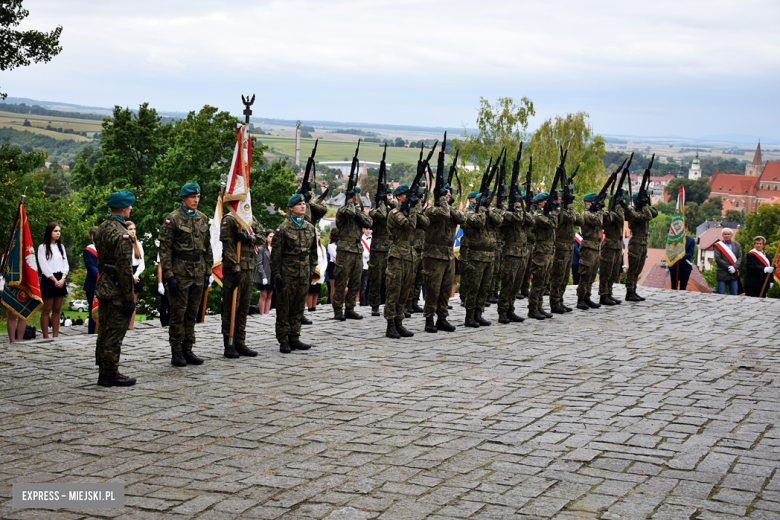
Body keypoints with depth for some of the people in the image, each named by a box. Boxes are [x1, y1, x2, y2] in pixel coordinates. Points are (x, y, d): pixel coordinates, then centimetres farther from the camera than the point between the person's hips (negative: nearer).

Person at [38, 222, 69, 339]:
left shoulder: (60, 247, 16)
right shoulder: (43, 247, -2)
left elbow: (65, 264, 12)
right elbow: (44, 266, -8)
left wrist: (62, 278, -4)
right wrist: (55, 280, -12)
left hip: (60, 280, 6)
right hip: (48, 280, -6)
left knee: (57, 309, 5)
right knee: (47, 309, -4)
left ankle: (55, 337, 8)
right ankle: (45, 337, -2)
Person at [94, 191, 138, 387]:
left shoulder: (102, 228, 10)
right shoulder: (121, 234, -19)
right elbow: (125, 269, -21)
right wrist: (129, 299, -17)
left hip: (103, 288, 10)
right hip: (117, 292, -10)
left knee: (105, 331, 15)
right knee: (114, 333, -3)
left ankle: (105, 372, 23)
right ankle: (110, 374, 2)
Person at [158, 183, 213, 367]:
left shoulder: (202, 219, 11)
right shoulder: (172, 219, -7)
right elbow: (164, 249, -10)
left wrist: (207, 271, 12)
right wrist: (168, 276, -14)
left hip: (198, 274, 6)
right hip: (180, 273, -6)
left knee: (192, 313, 10)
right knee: (178, 313, -1)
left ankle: (187, 350, 17)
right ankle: (176, 353, 6)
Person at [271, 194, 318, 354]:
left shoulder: (310, 228, 10)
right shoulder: (283, 228, -7)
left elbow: (313, 251, 18)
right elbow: (276, 254, -7)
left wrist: (312, 269, 11)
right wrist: (276, 275, -10)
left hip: (304, 274, 5)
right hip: (287, 273, -5)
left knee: (298, 307, 9)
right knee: (284, 307, 0)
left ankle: (294, 338, 17)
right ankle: (283, 341, 5)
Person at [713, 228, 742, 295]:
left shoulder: (737, 245, 12)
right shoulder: (718, 245, 0)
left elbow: (740, 258, 4)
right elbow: (717, 259, -8)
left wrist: (734, 267, -12)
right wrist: (728, 267, -14)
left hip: (733, 274, 4)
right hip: (722, 274, -3)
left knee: (734, 295, 5)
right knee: (721, 295, -2)